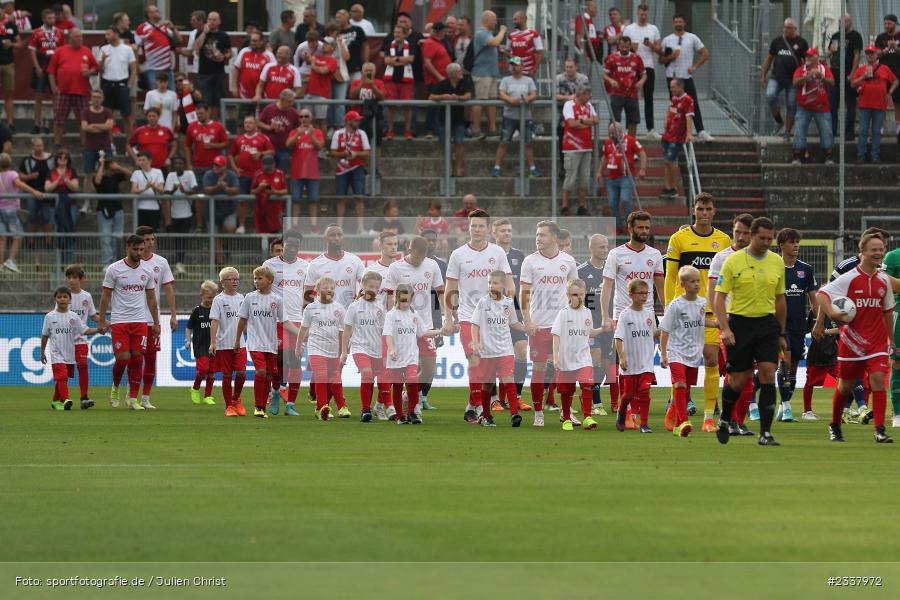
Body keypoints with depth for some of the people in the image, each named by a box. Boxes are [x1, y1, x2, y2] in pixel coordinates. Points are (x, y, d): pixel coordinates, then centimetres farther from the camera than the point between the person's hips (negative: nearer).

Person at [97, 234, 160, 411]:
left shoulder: (147, 270, 7)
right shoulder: (114, 269, -4)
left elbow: (151, 297, 14)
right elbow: (105, 297, 0)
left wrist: (156, 323, 12)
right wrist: (101, 321, -4)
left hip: (140, 321, 3)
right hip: (119, 321, -3)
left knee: (137, 359, -2)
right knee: (122, 358, -10)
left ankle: (133, 399, 4)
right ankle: (115, 387, 19)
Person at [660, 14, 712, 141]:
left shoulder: (692, 38, 5)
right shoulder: (667, 40, 8)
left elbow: (705, 54, 6)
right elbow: (661, 59, 9)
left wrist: (695, 66, -4)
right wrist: (670, 57, -11)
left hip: (687, 77, -1)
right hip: (672, 77, 1)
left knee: (694, 105, -8)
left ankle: (701, 132, -10)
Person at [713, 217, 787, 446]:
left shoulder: (777, 262, 7)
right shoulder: (733, 261, -5)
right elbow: (719, 297, -6)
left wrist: (781, 334, 17)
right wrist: (725, 329, -18)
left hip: (767, 324, 3)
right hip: (740, 322, -3)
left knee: (768, 375, -11)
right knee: (738, 380, 2)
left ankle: (765, 433, -10)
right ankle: (724, 421, 30)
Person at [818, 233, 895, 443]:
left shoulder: (883, 279, 7)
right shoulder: (849, 278, -7)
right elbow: (822, 294, -11)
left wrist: (891, 339, 20)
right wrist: (832, 313, -27)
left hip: (877, 341, 2)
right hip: (852, 340, -2)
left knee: (878, 379, -15)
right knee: (845, 384, 9)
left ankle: (879, 430, -18)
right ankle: (835, 426, 31)